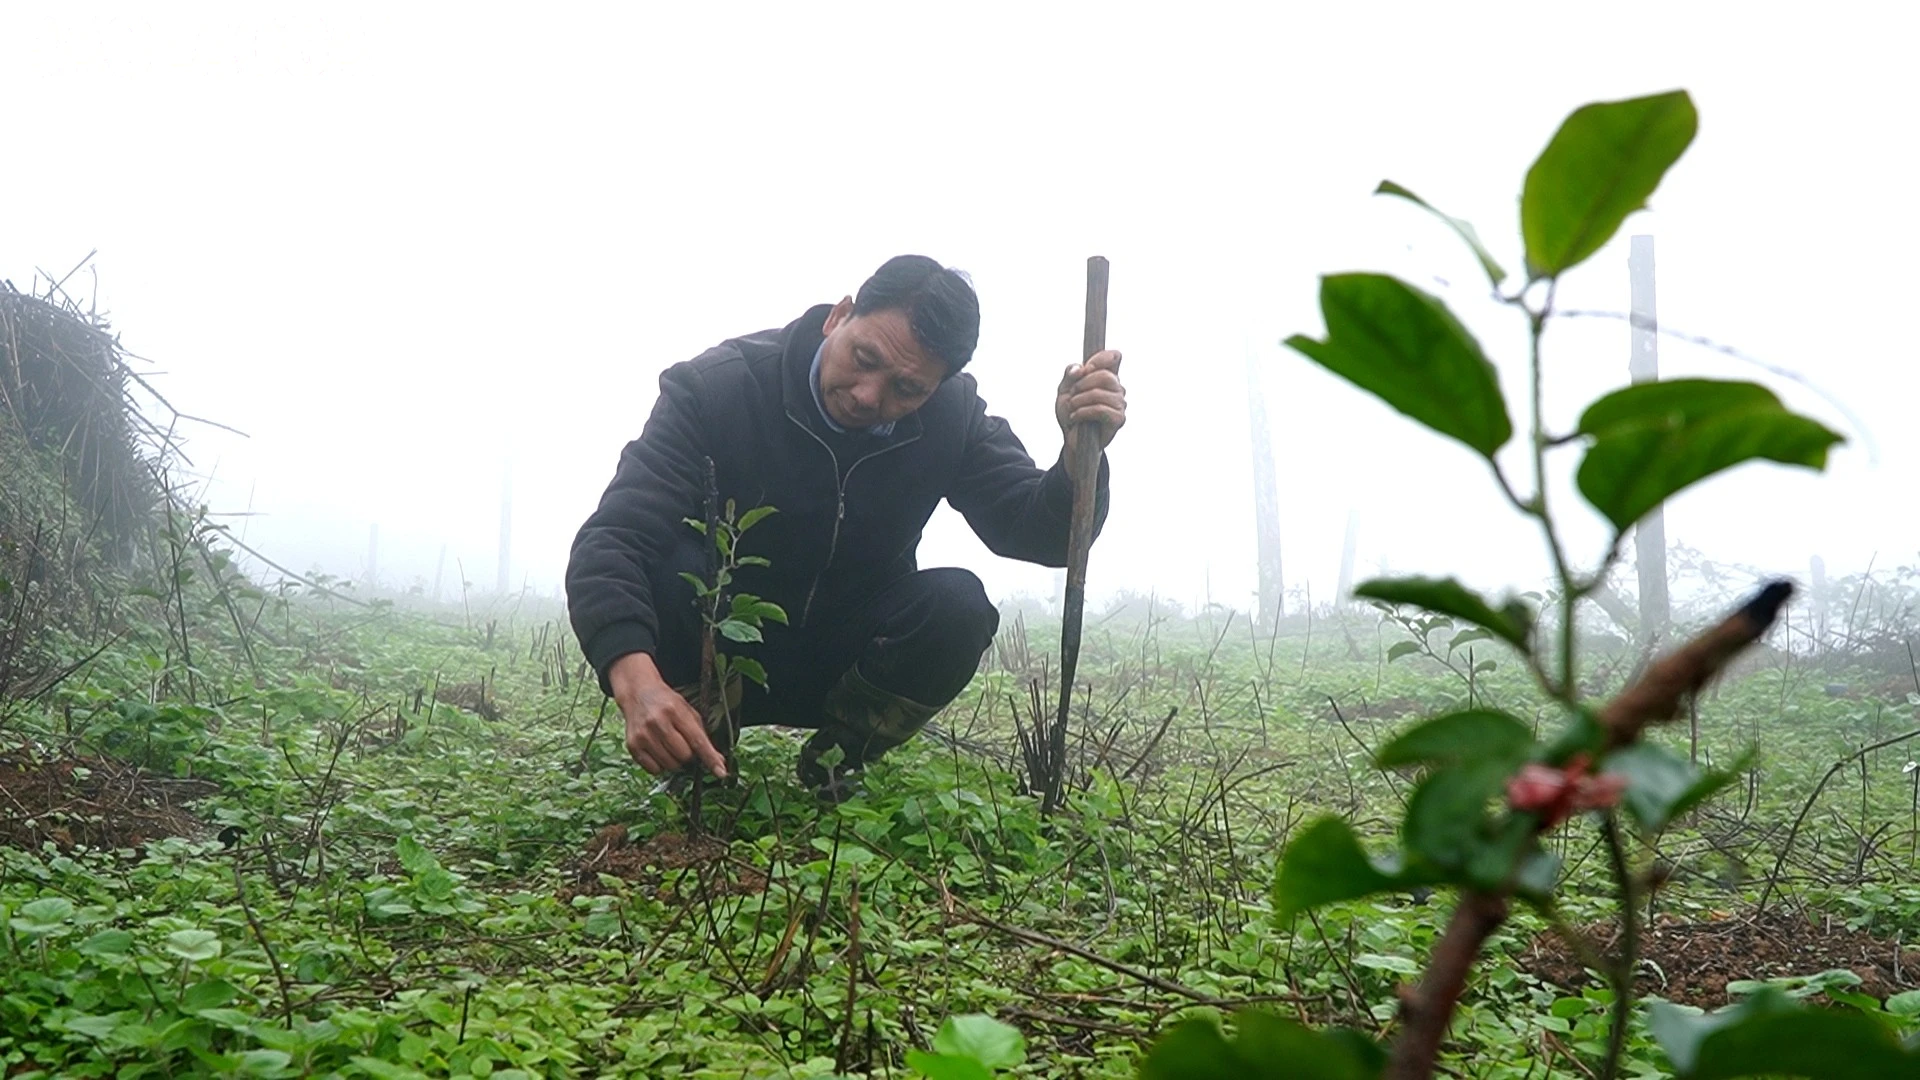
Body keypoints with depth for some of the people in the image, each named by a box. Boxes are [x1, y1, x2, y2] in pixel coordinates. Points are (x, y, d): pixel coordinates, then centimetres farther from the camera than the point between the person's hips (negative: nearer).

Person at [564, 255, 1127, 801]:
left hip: (844, 669, 3)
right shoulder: (718, 387, -23)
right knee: (669, 573, -33)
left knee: (959, 605, -26)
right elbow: (610, 542, -32)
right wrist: (637, 682, -52)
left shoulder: (952, 414, -12)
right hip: (720, 656, -2)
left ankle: (833, 764, -1)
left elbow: (1043, 535, -14)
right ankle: (700, 770, -7)